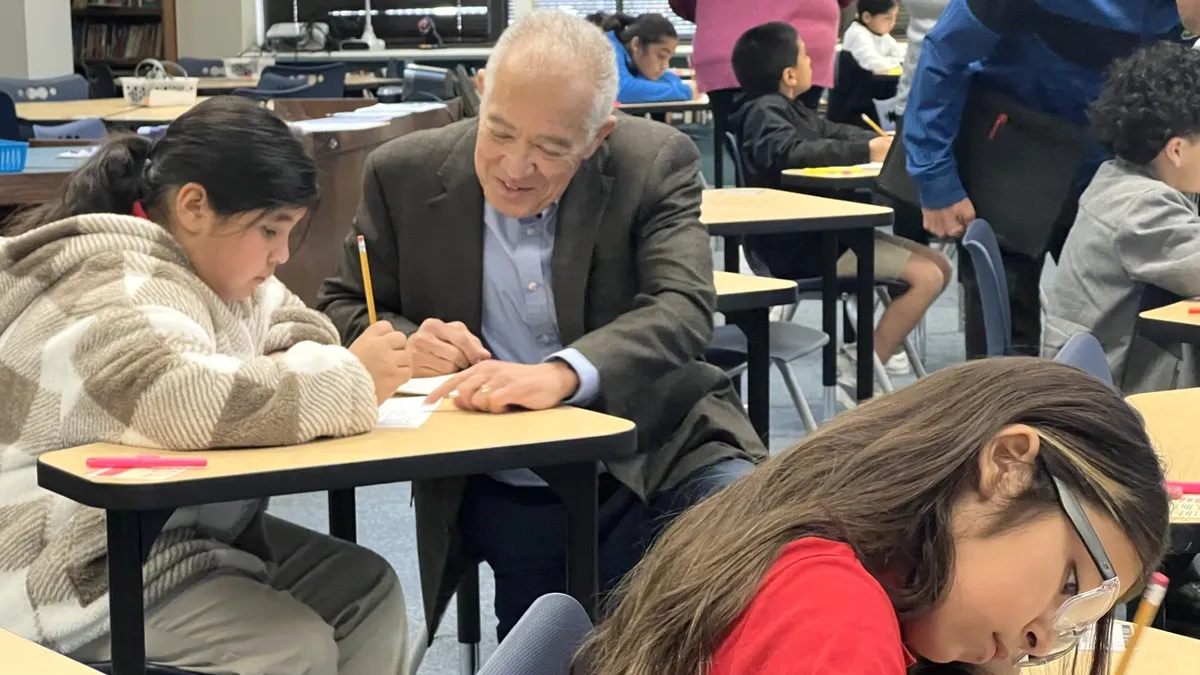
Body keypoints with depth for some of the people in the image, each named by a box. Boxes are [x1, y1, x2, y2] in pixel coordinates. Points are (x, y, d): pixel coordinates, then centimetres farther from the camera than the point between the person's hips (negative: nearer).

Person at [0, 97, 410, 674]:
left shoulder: (210, 268, 8)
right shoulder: (117, 295, -23)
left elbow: (302, 332, 18)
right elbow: (184, 402, -41)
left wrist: (292, 367, -8)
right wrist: (351, 380, -30)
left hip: (183, 534, 10)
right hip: (83, 580, -10)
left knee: (366, 587, 0)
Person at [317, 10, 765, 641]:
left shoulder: (657, 163, -6)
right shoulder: (408, 175, -1)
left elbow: (682, 308, -19)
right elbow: (342, 309, 9)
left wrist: (562, 374, -37)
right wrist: (402, 344, -16)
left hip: (658, 459, -2)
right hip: (503, 503, 2)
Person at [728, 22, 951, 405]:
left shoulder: (787, 110, 18)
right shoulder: (765, 112, -13)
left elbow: (835, 133, 20)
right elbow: (792, 153, -31)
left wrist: (884, 142, 1)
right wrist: (867, 152, -27)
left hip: (820, 233, 10)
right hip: (795, 246, -10)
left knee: (938, 265, 10)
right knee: (926, 275, -17)